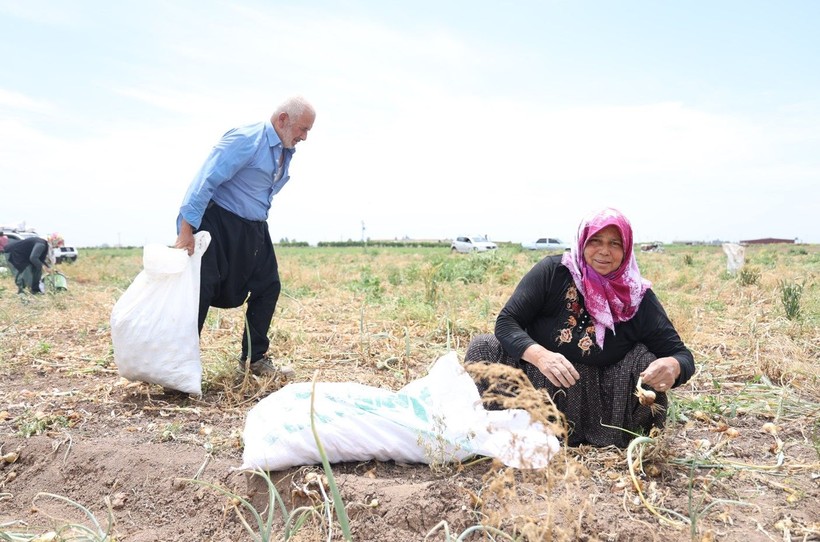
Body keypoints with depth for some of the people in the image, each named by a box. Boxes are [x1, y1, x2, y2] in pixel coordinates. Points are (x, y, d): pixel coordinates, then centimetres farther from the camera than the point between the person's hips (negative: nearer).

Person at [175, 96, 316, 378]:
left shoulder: (286, 151, 7)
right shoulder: (245, 139, -19)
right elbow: (206, 181, -23)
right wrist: (186, 231, -26)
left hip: (253, 230, 9)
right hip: (218, 223, -8)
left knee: (268, 286, 8)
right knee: (201, 290, -7)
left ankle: (254, 358, 19)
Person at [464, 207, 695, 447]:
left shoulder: (638, 297, -7)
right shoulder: (553, 271, -11)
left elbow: (682, 355, -7)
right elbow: (505, 323, -14)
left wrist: (671, 367, -34)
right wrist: (540, 355, -35)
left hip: (595, 402, 1)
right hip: (532, 385, -1)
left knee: (646, 358, -21)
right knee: (483, 347, -23)